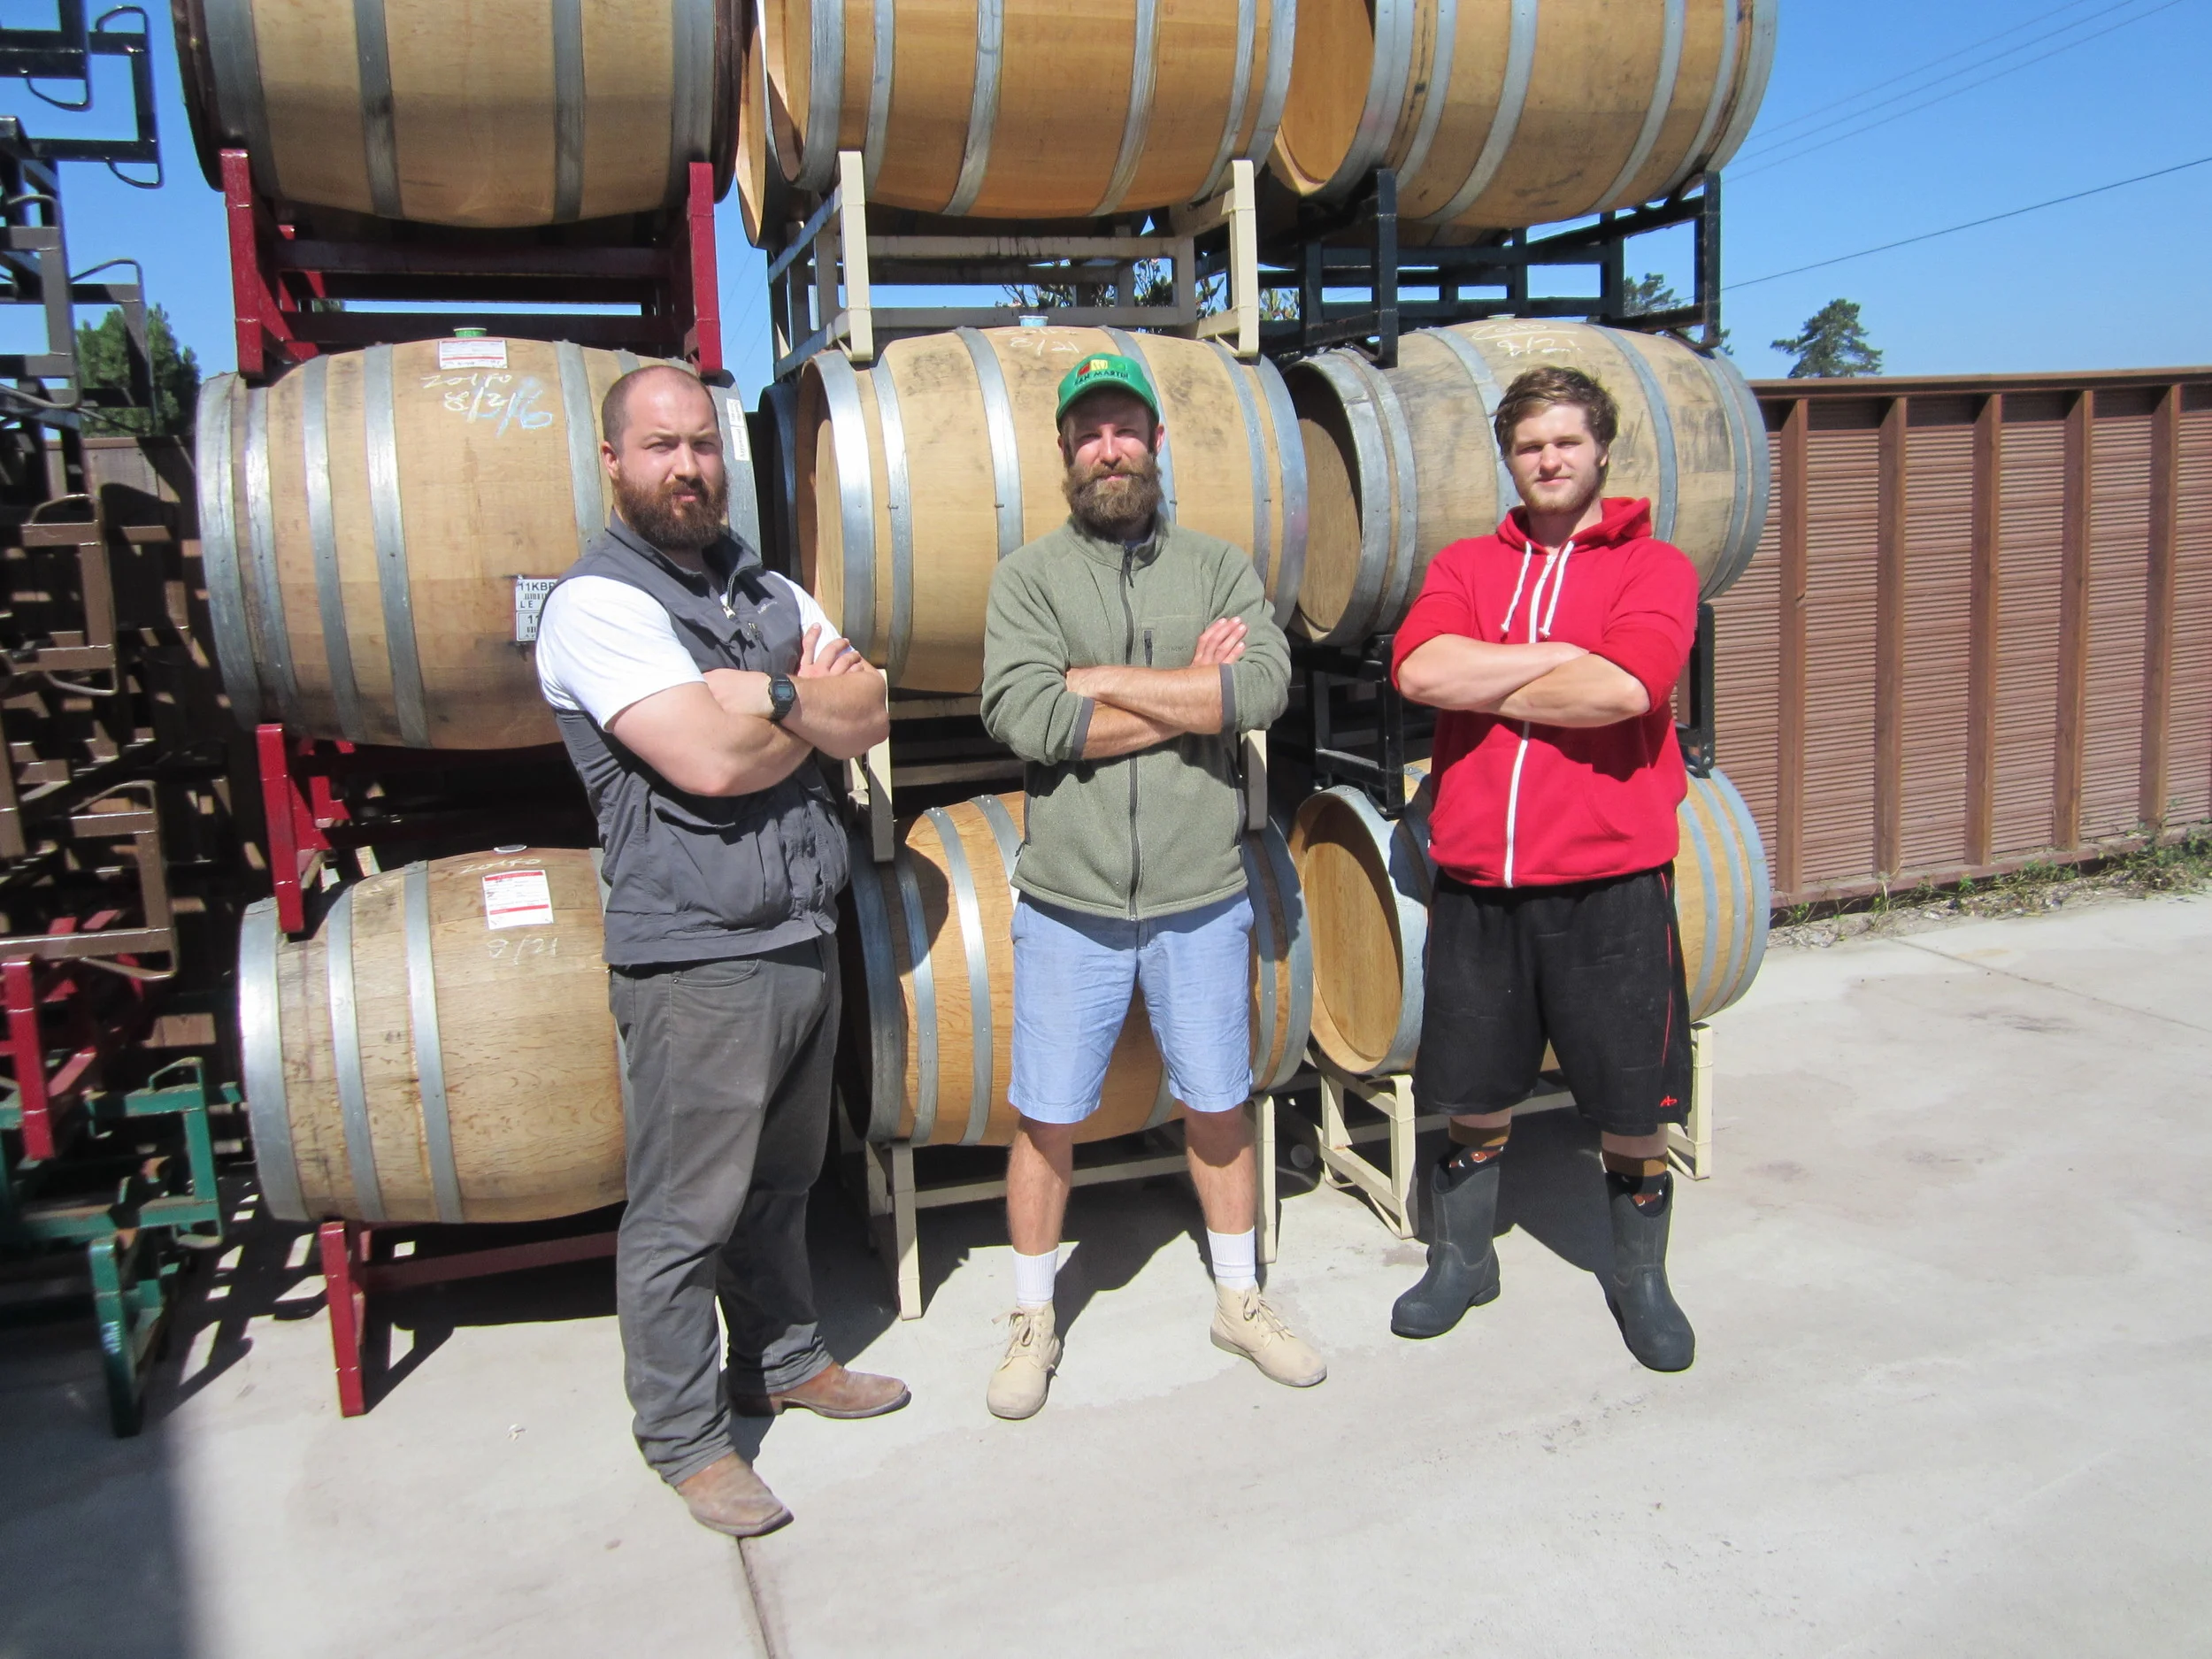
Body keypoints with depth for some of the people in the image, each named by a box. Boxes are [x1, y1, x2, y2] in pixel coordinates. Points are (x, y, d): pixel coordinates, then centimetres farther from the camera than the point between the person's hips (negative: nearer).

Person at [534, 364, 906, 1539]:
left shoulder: (767, 590, 14)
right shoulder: (597, 603, -11)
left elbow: (868, 717, 3)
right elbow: (709, 760, -23)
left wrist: (763, 695, -14)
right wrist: (813, 707, -5)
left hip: (802, 942, 8)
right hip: (695, 961, -7)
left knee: (781, 1180, 21)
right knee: (684, 1213, 4)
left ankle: (784, 1361, 39)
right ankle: (683, 1438, 20)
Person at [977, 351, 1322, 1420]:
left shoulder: (1220, 568, 5)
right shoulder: (1028, 577, 0)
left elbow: (1264, 689, -14)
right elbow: (1026, 718, -17)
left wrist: (1105, 681, -15)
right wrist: (1191, 694, -13)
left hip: (1200, 898, 2)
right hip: (1068, 902, -1)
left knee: (1218, 1109, 15)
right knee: (1046, 1122, 8)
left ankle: (1238, 1300, 36)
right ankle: (1032, 1324, 29)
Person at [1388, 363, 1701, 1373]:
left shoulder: (1655, 568, 1)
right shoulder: (1465, 566, 9)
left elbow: (1624, 689, -20)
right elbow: (1419, 670, -12)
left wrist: (1484, 686, -9)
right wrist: (1562, 658, -12)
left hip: (1611, 881, -2)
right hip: (1476, 880, 2)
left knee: (1634, 1106, 8)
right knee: (1476, 1095, 14)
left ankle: (1639, 1278, 31)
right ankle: (1462, 1260, 35)